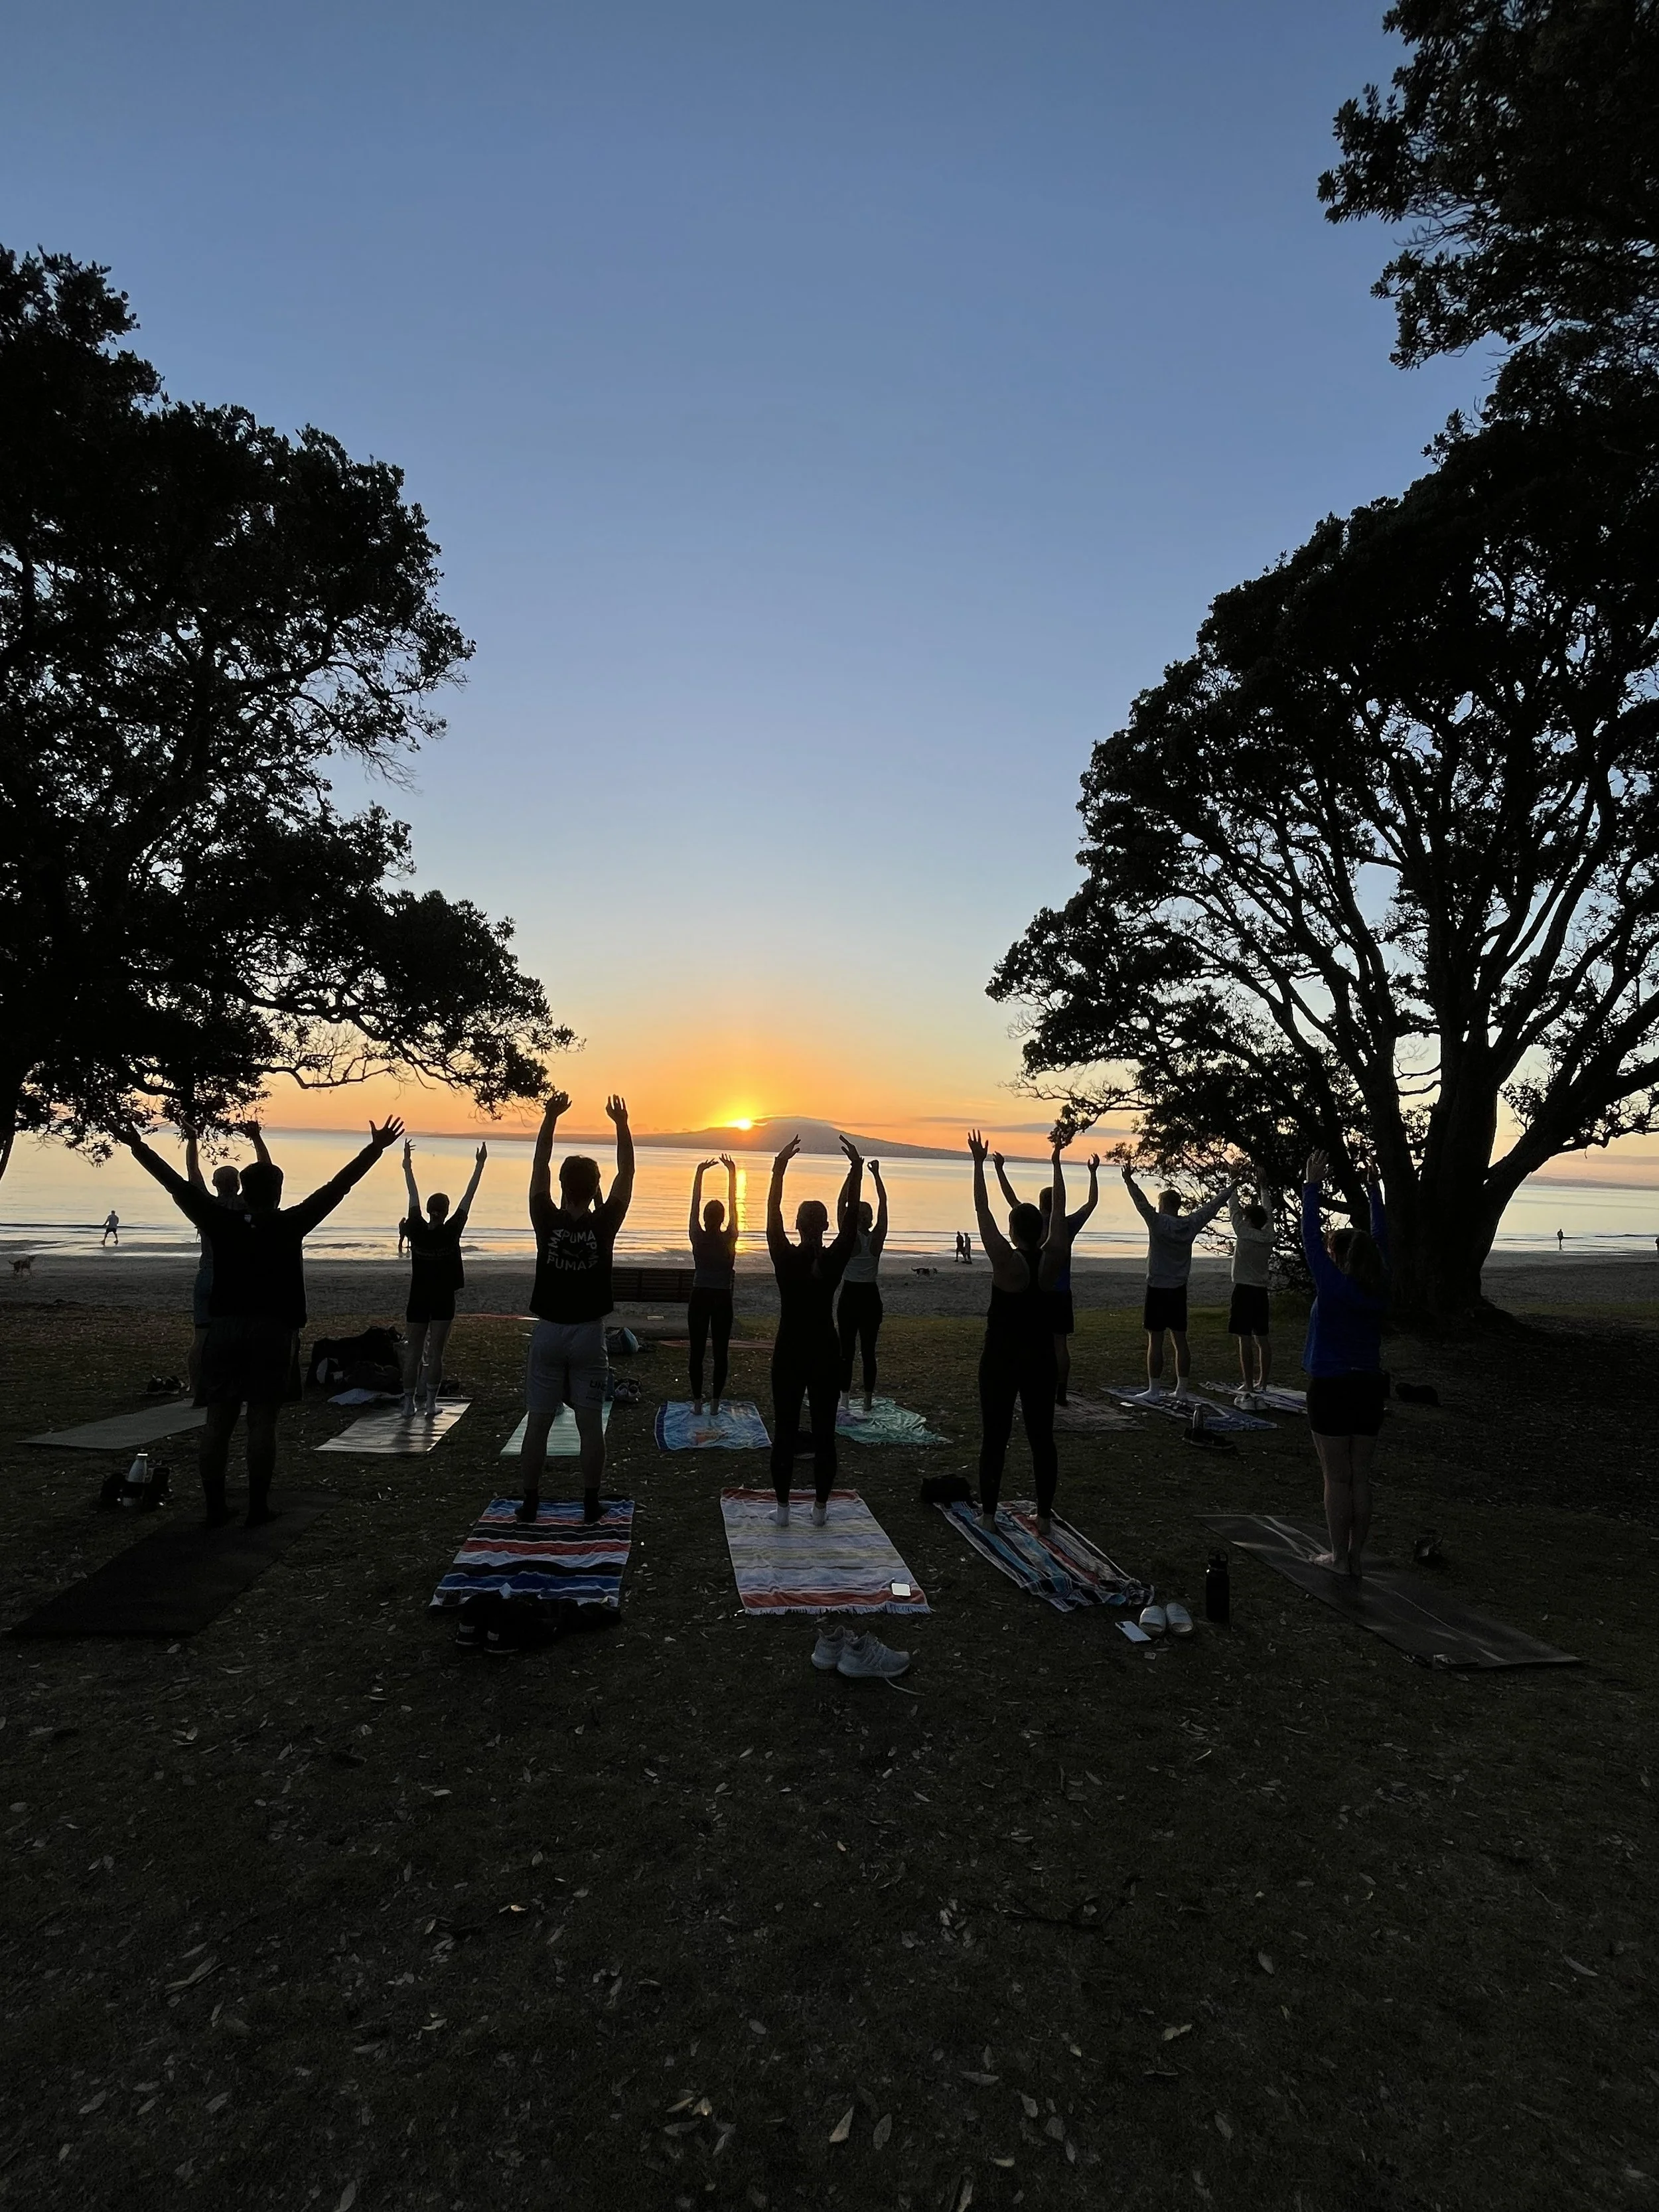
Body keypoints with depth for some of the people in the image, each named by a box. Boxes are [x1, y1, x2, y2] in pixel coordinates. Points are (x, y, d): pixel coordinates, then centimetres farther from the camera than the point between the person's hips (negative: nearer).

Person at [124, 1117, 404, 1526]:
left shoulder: (222, 1224, 1)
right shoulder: (290, 1226, -5)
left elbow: (177, 1185, 7)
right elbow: (339, 1186, -6)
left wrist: (140, 1150, 16)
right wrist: (376, 1148, -3)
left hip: (225, 1329, 3)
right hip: (274, 1332, -3)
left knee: (218, 1421, 7)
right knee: (262, 1421, 1)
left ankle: (215, 1508, 11)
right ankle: (258, 1508, 6)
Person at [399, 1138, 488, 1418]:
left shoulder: (417, 1230, -6)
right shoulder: (451, 1232, -12)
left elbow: (413, 1196, 4)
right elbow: (468, 1198, -8)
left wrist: (407, 1165, 15)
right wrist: (479, 1166, -3)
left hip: (418, 1300, 2)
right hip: (443, 1301, -2)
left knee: (413, 1352, 7)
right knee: (435, 1354, 1)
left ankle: (410, 1403, 7)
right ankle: (430, 1404, 2)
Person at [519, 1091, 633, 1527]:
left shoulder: (546, 1221, -8)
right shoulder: (604, 1225, -10)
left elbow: (539, 1166, 0)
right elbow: (627, 1174, -2)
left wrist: (551, 1118, 1)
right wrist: (622, 1125, 0)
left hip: (548, 1332, 1)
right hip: (588, 1333, 0)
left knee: (538, 1421, 8)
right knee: (590, 1423, 6)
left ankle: (530, 1503, 15)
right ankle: (591, 1504, 12)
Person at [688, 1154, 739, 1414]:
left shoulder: (698, 1238, -9)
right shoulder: (729, 1239, -9)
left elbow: (695, 1204, -3)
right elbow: (733, 1205, -5)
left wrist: (700, 1172, 0)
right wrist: (732, 1172, 0)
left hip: (700, 1298, 0)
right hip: (723, 1299, 0)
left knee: (697, 1351, 6)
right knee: (720, 1352, 5)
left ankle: (697, 1402, 8)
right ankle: (715, 1402, 8)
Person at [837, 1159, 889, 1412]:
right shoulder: (877, 1240, -8)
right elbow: (883, 1204, -7)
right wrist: (876, 1175, -6)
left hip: (849, 1298, -1)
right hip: (870, 1299, 1)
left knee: (846, 1351, 4)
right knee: (868, 1352, 7)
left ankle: (845, 1399, 3)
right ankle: (867, 1401, 13)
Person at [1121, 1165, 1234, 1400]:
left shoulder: (1158, 1223, -14)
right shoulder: (1191, 1224, 0)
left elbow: (1142, 1203, -26)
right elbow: (1212, 1206, 11)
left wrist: (1129, 1181, -29)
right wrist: (1231, 1188, 23)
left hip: (1157, 1290, -5)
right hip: (1179, 1291, 5)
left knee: (1155, 1341, -1)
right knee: (1180, 1339, 11)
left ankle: (1154, 1389, 3)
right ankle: (1182, 1388, 16)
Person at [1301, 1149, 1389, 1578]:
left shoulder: (1332, 1287, -14)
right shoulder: (1379, 1290, 1)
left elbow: (1311, 1238, -11)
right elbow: (1380, 1241, 12)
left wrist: (1312, 1185, -7)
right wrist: (1373, 1191, 18)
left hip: (1331, 1390, -5)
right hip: (1370, 1387, 6)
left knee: (1337, 1479, 3)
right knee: (1360, 1478, 11)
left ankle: (1339, 1557, 10)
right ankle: (1355, 1557, 19)